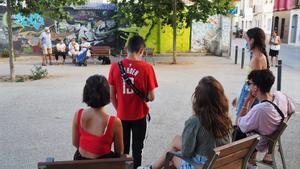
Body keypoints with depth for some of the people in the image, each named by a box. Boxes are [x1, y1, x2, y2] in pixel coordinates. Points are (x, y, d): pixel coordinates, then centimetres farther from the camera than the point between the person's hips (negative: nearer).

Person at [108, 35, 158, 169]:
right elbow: (151, 97, -11)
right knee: (137, 148, 16)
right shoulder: (146, 67, -15)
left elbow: (112, 96, -2)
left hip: (122, 115, 2)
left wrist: (118, 110, 13)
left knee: (121, 149, 18)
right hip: (139, 116, -2)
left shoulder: (115, 66, -8)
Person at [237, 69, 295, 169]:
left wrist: (249, 100, -28)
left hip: (261, 145, -6)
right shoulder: (280, 95, -21)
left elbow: (239, 124, -25)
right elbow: (292, 110, 1)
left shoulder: (259, 110, -43)